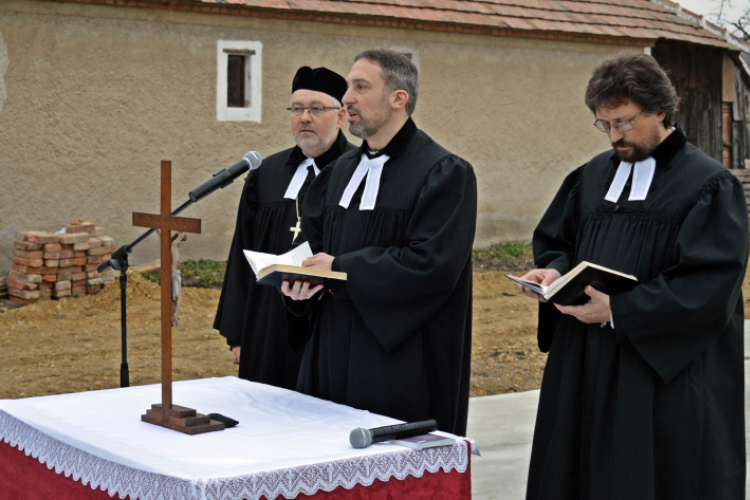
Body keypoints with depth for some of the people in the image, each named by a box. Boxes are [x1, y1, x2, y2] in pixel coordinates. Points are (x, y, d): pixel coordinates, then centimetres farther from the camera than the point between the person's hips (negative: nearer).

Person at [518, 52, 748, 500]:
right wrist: (554, 271, -4)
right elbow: (554, 239, 20)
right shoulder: (594, 176, 12)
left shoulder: (710, 185, -8)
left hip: (668, 377, -6)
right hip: (585, 366, 6)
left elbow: (711, 287, -16)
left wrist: (618, 310, -22)